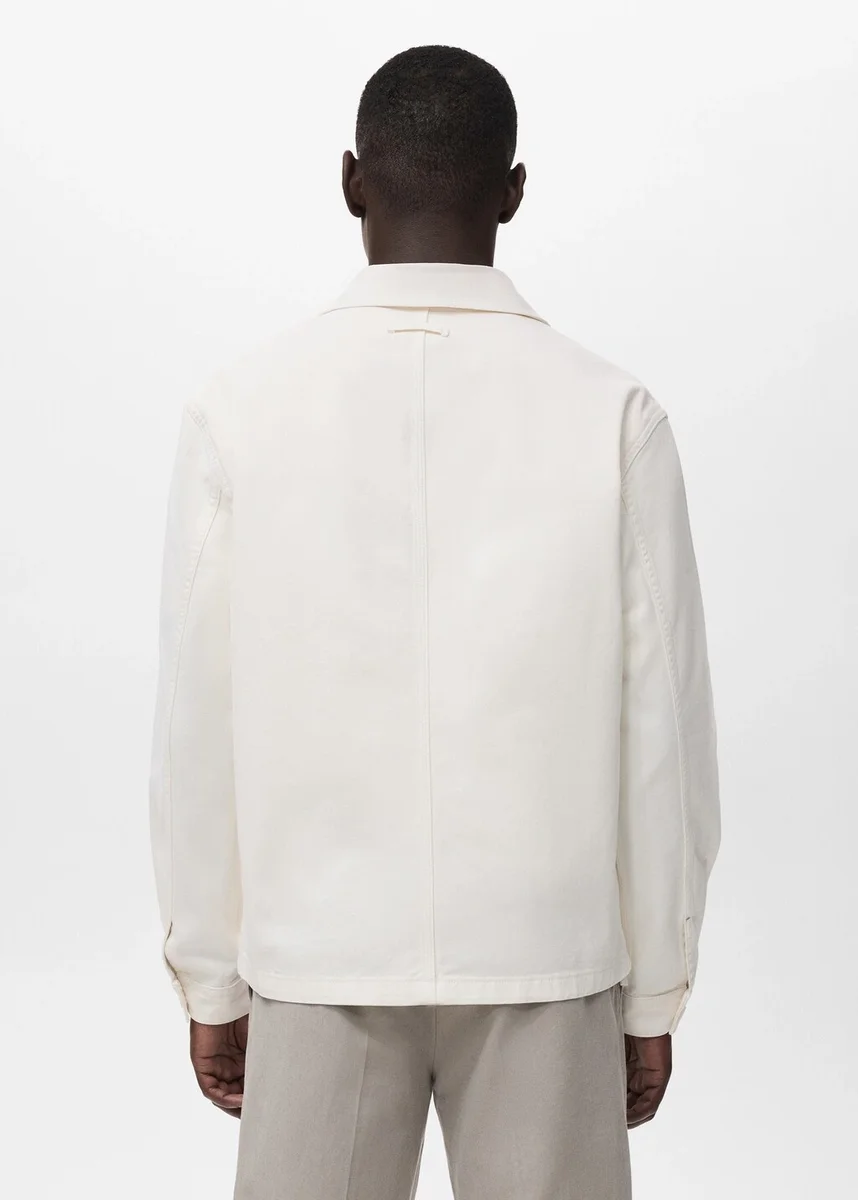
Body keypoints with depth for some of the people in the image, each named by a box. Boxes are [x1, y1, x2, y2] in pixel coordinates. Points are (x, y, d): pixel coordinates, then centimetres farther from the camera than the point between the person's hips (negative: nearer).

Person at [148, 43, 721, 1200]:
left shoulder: (239, 407, -8)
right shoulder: (614, 413, -8)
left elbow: (200, 724, -5)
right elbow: (662, 734, -6)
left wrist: (211, 976, 7)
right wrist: (655, 992, 6)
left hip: (320, 955, 0)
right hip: (545, 956, 0)